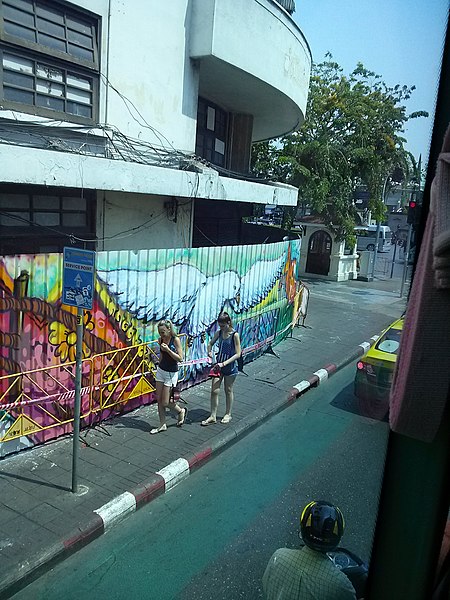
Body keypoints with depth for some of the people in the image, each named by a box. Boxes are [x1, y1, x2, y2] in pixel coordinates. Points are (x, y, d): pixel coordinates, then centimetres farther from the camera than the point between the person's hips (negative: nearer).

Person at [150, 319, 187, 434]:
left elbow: (180, 358, -20)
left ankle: (181, 411, 25)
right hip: (160, 370, 6)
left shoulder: (175, 340, -16)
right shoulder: (161, 340, 1)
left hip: (171, 373, -6)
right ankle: (162, 425, 21)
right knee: (159, 399, 8)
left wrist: (167, 349, -27)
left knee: (165, 402, -3)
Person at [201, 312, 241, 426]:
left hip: (230, 367, -4)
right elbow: (211, 343, 16)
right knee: (214, 391, 2)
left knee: (228, 391, 11)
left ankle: (228, 414, 28)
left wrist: (224, 363, -24)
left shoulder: (234, 335, -16)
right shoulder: (219, 333, -1)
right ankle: (213, 416, 11)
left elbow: (237, 354, -17)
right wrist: (209, 351, -6)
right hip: (219, 365, 5)